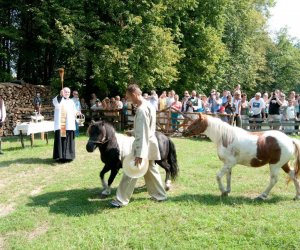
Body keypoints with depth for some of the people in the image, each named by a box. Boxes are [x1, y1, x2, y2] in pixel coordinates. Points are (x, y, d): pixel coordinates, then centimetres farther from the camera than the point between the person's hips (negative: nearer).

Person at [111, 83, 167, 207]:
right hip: (149, 144, 10)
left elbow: (142, 134, -25)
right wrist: (133, 131, 25)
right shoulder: (149, 105, 8)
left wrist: (139, 154, -25)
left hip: (143, 145, -10)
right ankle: (160, 195, 30)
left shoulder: (141, 110, -22)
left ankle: (121, 200, 9)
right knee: (151, 170, 20)